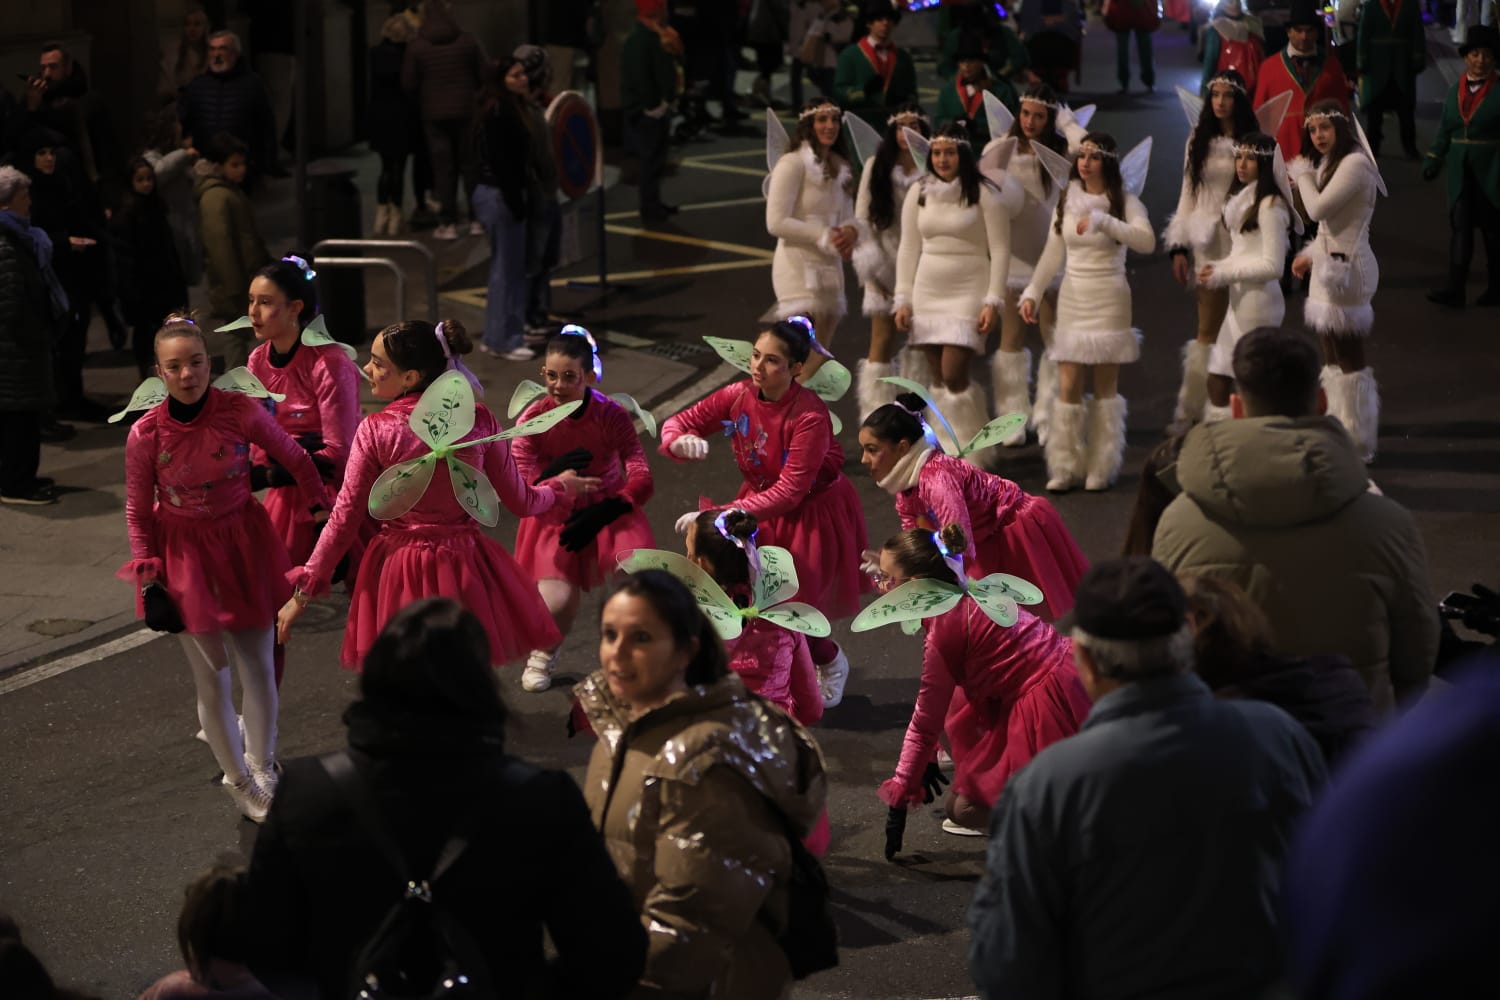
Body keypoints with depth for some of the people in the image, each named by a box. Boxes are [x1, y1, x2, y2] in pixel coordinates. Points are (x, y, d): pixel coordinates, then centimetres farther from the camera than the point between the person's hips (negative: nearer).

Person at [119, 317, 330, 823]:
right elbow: (138, 512, -3)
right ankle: (239, 783, 23)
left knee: (257, 667, 5)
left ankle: (264, 772, 26)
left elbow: (294, 458, 1)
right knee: (211, 676, 6)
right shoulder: (145, 434, -14)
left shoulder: (241, 411, -14)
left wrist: (322, 512, 6)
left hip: (243, 544, 1)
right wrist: (148, 580, -6)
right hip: (185, 554, -1)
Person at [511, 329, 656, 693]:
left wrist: (599, 516, -30)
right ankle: (544, 653, 17)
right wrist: (554, 475, -35)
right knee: (557, 601, -22)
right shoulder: (533, 418, -13)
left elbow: (642, 481, -19)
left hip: (608, 510, 0)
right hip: (555, 516, 0)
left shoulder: (612, 415, -15)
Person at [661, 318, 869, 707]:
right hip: (762, 506, 5)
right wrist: (680, 441, -31)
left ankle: (831, 663, 32)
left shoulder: (810, 417, -30)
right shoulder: (739, 396, -15)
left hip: (814, 517, -5)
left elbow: (788, 493, -31)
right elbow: (679, 423, -5)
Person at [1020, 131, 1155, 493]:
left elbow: (1146, 242, -21)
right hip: (1072, 299, 3)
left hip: (1109, 300, -3)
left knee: (1106, 387, 1)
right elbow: (1052, 254, 12)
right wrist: (1032, 292, 4)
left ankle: (1101, 468, 7)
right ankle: (1065, 467, 4)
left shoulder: (1124, 201, -4)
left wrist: (1103, 221, -27)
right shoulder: (1066, 200, 8)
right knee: (1068, 387, -1)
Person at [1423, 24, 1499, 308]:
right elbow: (1445, 132, 14)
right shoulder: (1455, 92, 9)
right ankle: (1455, 290, -7)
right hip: (1461, 173, 4)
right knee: (1460, 227, -3)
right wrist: (1433, 161, 4)